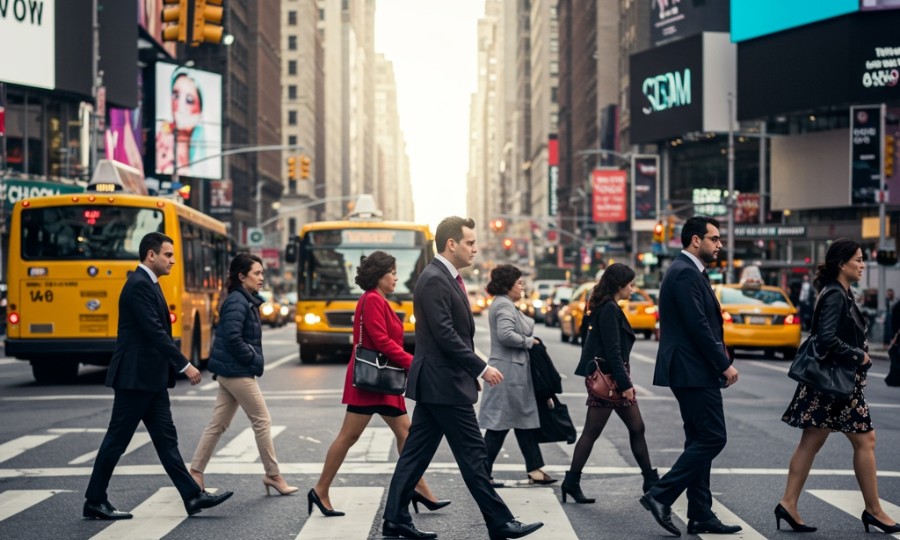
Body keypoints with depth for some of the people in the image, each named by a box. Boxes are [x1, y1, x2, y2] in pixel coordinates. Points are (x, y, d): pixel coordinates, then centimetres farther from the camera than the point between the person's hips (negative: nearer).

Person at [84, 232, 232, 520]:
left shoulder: (148, 283, 15)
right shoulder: (139, 284, -17)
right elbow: (155, 331, -23)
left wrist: (176, 366, 18)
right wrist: (185, 365, -21)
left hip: (151, 378, 10)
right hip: (135, 377, -10)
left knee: (166, 438, 8)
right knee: (117, 439, -1)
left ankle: (193, 496, 9)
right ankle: (94, 502, 9)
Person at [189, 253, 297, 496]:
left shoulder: (245, 301, 13)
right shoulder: (237, 302, -15)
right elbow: (232, 338, -23)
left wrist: (253, 359, 6)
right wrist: (254, 360, -14)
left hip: (229, 371, 9)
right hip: (238, 372, -9)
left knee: (218, 424, 11)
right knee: (262, 421, -1)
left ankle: (195, 472, 13)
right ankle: (273, 475, 8)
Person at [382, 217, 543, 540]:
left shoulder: (445, 278, 15)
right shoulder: (434, 279, -17)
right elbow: (445, 335, -22)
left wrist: (472, 370, 15)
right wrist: (481, 368, -18)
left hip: (435, 383, 10)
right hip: (444, 383, -10)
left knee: (417, 452, 11)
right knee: (473, 454, -3)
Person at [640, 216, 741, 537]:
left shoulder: (687, 271, 18)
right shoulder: (685, 273, -15)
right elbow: (698, 326, -20)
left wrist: (719, 360, 11)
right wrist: (725, 365, -14)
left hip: (692, 370, 11)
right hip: (694, 371, -11)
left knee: (701, 441, 11)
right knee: (713, 438, -8)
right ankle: (661, 496, -6)